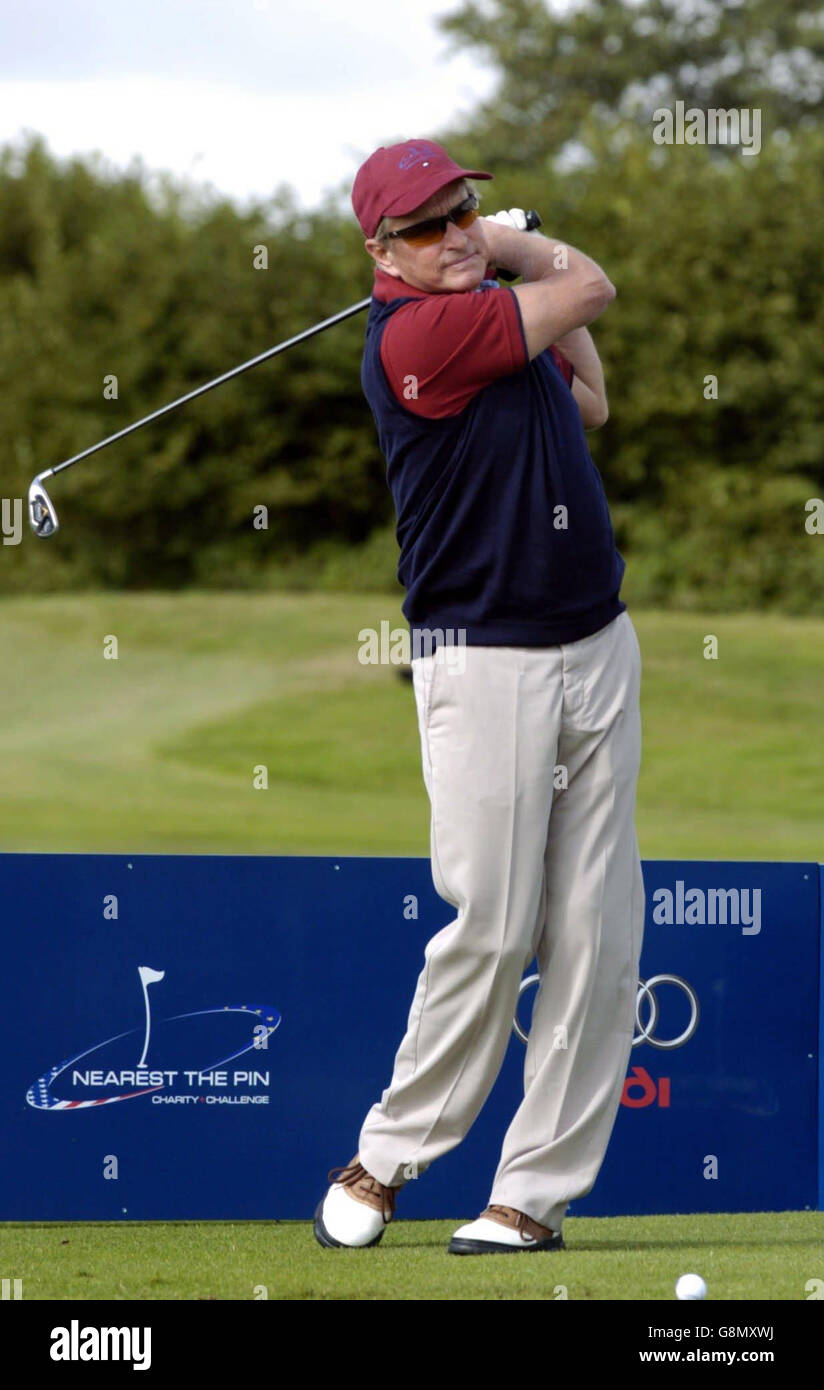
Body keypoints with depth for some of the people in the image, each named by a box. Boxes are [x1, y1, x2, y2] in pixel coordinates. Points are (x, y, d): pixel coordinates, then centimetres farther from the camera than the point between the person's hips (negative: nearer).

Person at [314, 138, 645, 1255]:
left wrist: (514, 245, 20)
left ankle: (537, 1191, 5)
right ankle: (386, 1156, 11)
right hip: (485, 662, -8)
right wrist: (529, 253, 15)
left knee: (598, 934, 1)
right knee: (494, 928, -8)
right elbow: (593, 287, -6)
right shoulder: (419, 333, -14)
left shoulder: (496, 314, 12)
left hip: (599, 649, 8)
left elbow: (589, 407, 28)